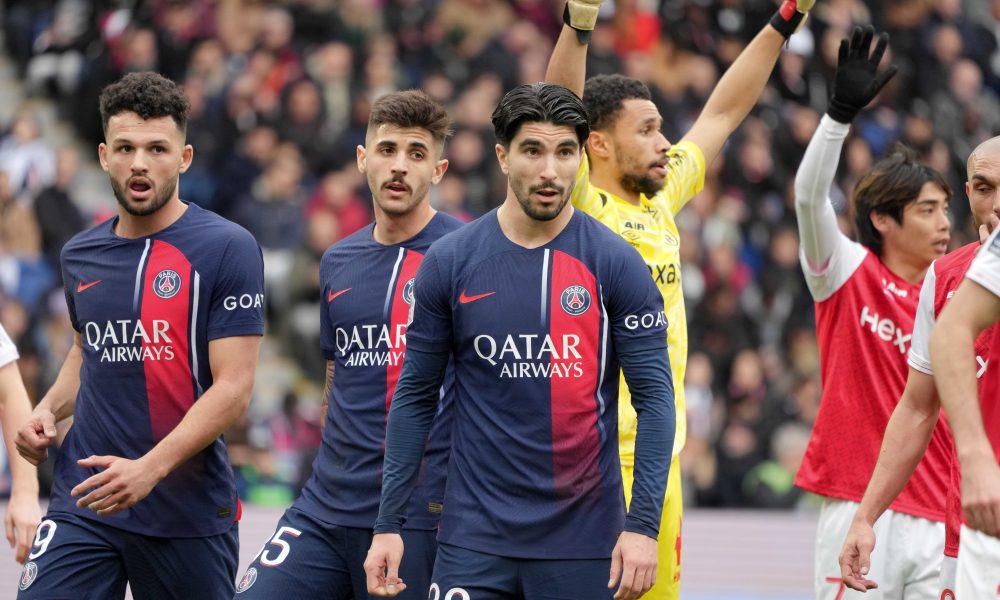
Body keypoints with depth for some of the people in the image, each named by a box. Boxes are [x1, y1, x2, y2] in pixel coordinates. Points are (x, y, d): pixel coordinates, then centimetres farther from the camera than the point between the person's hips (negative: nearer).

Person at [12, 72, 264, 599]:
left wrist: (150, 468, -24)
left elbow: (233, 388, -13)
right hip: (82, 507, 4)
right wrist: (49, 409, 7)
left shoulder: (227, 249, -8)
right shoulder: (80, 257, 9)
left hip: (189, 511, -4)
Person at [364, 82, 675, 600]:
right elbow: (415, 396, 7)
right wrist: (387, 524, 3)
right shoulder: (449, 262, 1)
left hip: (585, 537, -1)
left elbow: (654, 397, -3)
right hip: (476, 537, 1)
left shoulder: (616, 264, -3)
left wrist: (643, 525, -11)